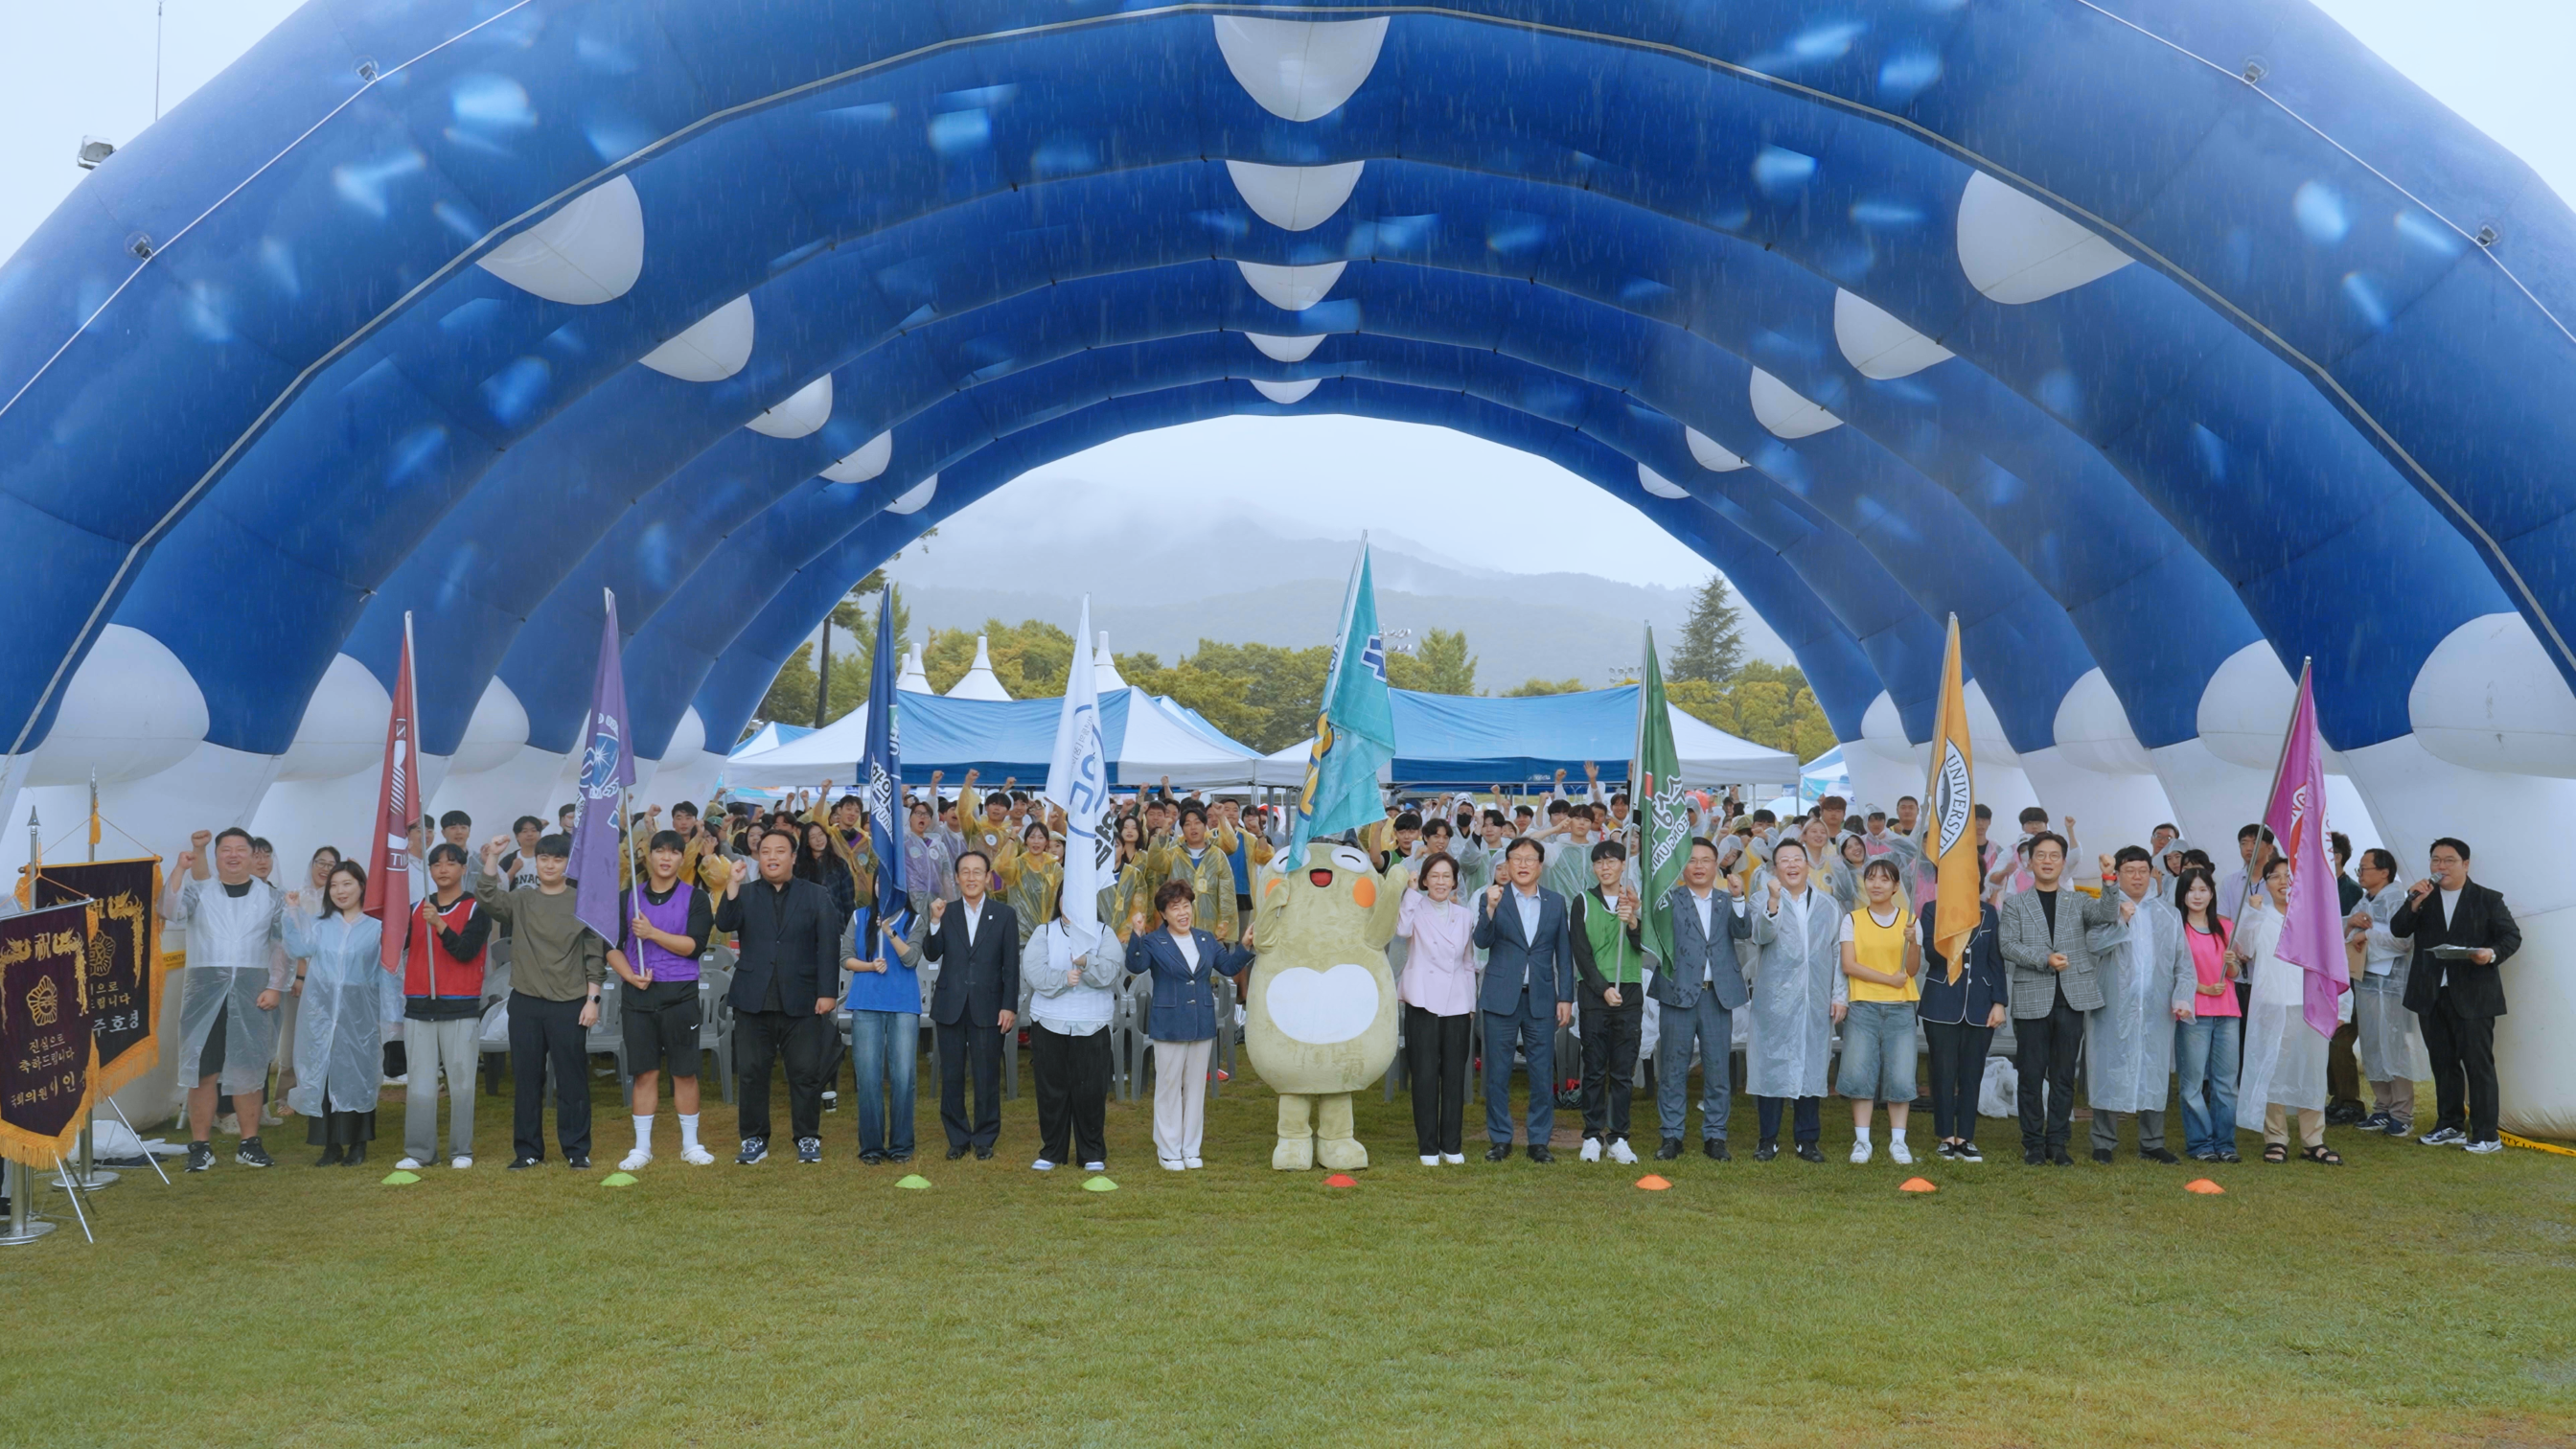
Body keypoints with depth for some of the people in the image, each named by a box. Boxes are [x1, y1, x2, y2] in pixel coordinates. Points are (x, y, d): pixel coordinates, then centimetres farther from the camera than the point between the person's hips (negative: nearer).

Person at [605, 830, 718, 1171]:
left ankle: (690, 1144, 14)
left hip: (680, 994, -2)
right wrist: (630, 975, -9)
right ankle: (642, 1148, 11)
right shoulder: (628, 898, 9)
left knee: (684, 1071, 3)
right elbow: (612, 947, 7)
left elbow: (694, 944, -9)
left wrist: (652, 933, -16)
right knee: (644, 1072, 4)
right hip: (638, 994, 2)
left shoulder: (695, 898, 2)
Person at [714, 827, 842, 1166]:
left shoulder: (817, 896, 7)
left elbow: (829, 945, 1)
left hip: (801, 1000, -1)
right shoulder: (744, 895, 10)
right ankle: (754, 1140, 16)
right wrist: (732, 886, -20)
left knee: (806, 1073, 2)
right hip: (754, 999, 1)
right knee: (751, 1072, 4)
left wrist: (827, 992, -8)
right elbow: (724, 924, -8)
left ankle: (808, 1139, 14)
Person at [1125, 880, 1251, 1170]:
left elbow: (1228, 967, 15)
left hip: (1202, 1025, 5)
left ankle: (1190, 1149, 20)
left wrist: (1245, 947, 1)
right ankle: (1168, 1151, 12)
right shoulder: (1154, 942, -5)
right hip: (1168, 1025, -4)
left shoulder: (1207, 940, 10)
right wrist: (1136, 938, -37)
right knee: (1169, 1088, 3)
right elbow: (1136, 965, -22)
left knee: (1196, 1087, 11)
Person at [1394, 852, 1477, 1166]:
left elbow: (1469, 962, 17)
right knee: (1425, 1074, -2)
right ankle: (1428, 1147, 5)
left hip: (1456, 1004, 3)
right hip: (1423, 1002, -3)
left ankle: (1452, 1146, 12)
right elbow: (1402, 930, -22)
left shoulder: (1464, 916, 13)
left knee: (1454, 1074, 4)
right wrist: (1411, 892, -18)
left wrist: (1471, 1002, 12)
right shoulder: (1416, 909, 1)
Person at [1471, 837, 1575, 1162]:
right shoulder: (1492, 899, 2)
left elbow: (1564, 953, 10)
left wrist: (1566, 998, 4)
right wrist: (1491, 909, -27)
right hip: (1501, 998, -1)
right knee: (1497, 1073, 3)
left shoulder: (1555, 902, 9)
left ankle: (1539, 1141, 13)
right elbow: (1482, 941, -11)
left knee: (1543, 1074, 3)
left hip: (1541, 999, 2)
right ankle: (1500, 1139, 14)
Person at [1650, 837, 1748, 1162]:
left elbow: (1742, 931, -7)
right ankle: (1671, 1136, 11)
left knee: (1718, 1069, 4)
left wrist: (1737, 898, -18)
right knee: (1673, 1068, 3)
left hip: (1718, 995, 2)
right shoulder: (1671, 900, 5)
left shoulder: (1728, 902, 12)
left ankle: (1714, 1136, 14)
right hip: (1678, 993, -2)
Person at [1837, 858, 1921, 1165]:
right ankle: (1862, 1141, 4)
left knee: (1901, 1075, -4)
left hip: (1900, 1008, 1)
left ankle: (1897, 1141, 5)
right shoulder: (1853, 920, 5)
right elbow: (1849, 965, -4)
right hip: (1862, 1006, -1)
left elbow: (1913, 970, 2)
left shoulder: (1909, 920, 7)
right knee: (1859, 1071, -5)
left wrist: (1912, 940, -16)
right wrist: (1889, 978, -11)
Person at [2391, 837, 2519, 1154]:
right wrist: (2414, 902, -13)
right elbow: (2398, 931, 1)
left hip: (2473, 995, -4)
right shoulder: (2422, 896, 11)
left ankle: (2485, 1134, -1)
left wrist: (2493, 953, -20)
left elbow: (2512, 935, -1)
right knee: (2443, 1063, 11)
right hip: (2432, 996, 4)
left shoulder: (2487, 899, 2)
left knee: (2478, 1063, -4)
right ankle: (2450, 1127, 20)